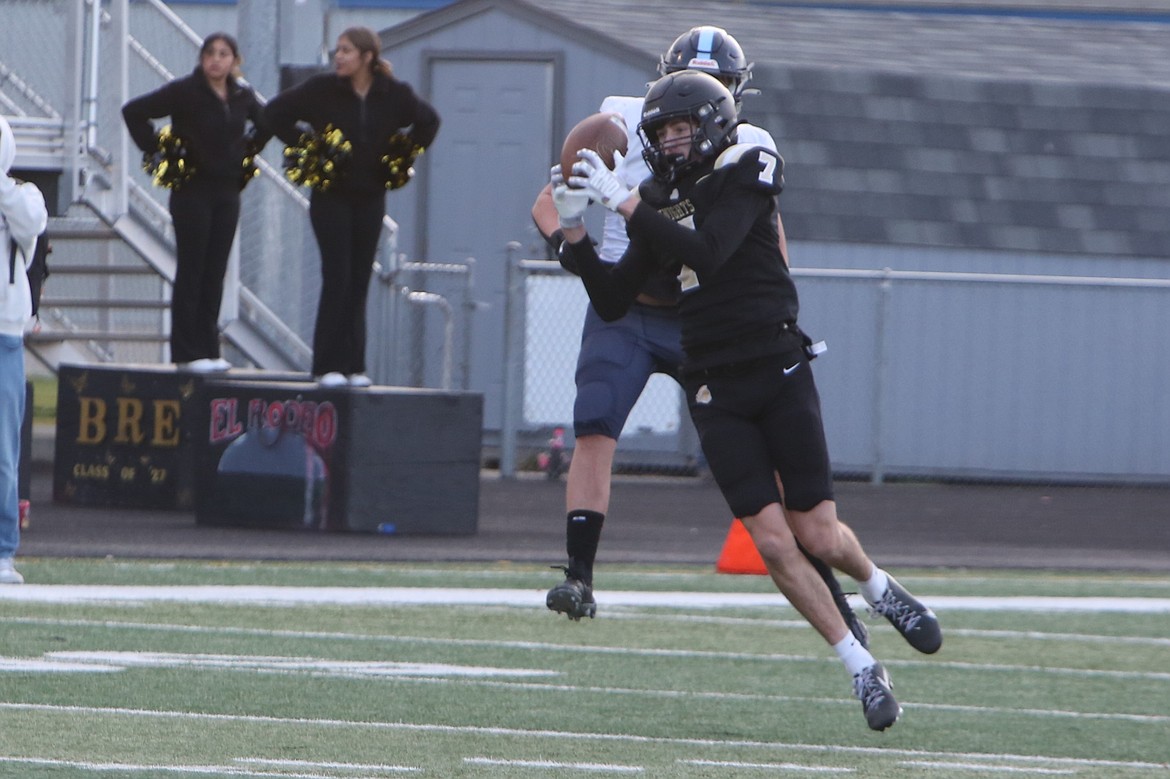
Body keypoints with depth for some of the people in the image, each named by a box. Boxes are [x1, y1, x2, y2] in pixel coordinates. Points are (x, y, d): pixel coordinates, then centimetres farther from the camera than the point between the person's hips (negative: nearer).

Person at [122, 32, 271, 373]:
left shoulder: (242, 96, 6)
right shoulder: (185, 91, -10)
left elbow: (265, 124, 26)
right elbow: (134, 112, -13)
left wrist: (248, 150, 12)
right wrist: (156, 147, -13)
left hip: (227, 191, 5)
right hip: (193, 189, -5)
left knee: (215, 273, 6)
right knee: (191, 272, -3)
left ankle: (208, 350, 11)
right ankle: (187, 353, 1)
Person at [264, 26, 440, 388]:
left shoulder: (394, 94, -1)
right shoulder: (323, 89, -7)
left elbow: (428, 121, 16)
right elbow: (275, 113, 1)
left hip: (369, 198, 2)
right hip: (331, 197, -2)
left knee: (359, 282, 5)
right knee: (337, 278, -8)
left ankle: (353, 367, 10)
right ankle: (329, 366, -5)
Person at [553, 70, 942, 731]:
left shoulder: (745, 176, -5)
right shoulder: (661, 202, 12)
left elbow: (705, 254, -21)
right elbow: (613, 302, 13)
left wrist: (627, 204, -21)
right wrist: (574, 230, 2)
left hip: (778, 371, -4)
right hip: (716, 391, 4)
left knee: (818, 534, -5)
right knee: (772, 540, -8)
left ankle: (882, 590, 30)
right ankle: (863, 669, 3)